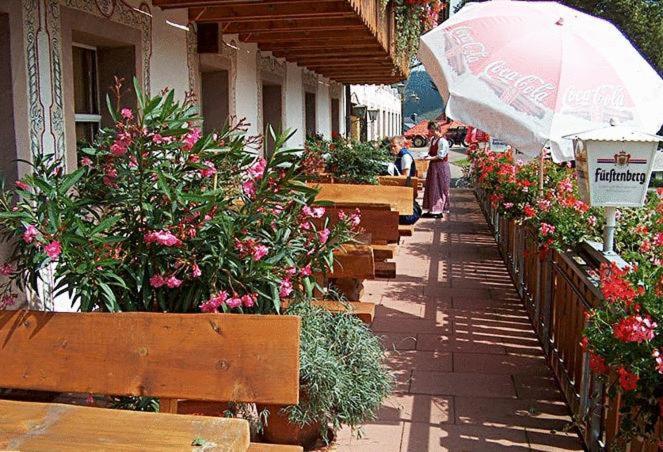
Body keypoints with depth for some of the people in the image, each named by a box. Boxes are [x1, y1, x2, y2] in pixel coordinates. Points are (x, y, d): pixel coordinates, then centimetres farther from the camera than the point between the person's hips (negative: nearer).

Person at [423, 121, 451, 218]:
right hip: (433, 166, 9)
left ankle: (439, 211, 2)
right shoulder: (432, 139, 12)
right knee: (431, 189, 11)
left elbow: (440, 156, -18)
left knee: (438, 189, -4)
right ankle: (432, 210, 18)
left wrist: (430, 158, -23)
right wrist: (427, 155, 2)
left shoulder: (443, 141, -15)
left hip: (441, 167, -9)